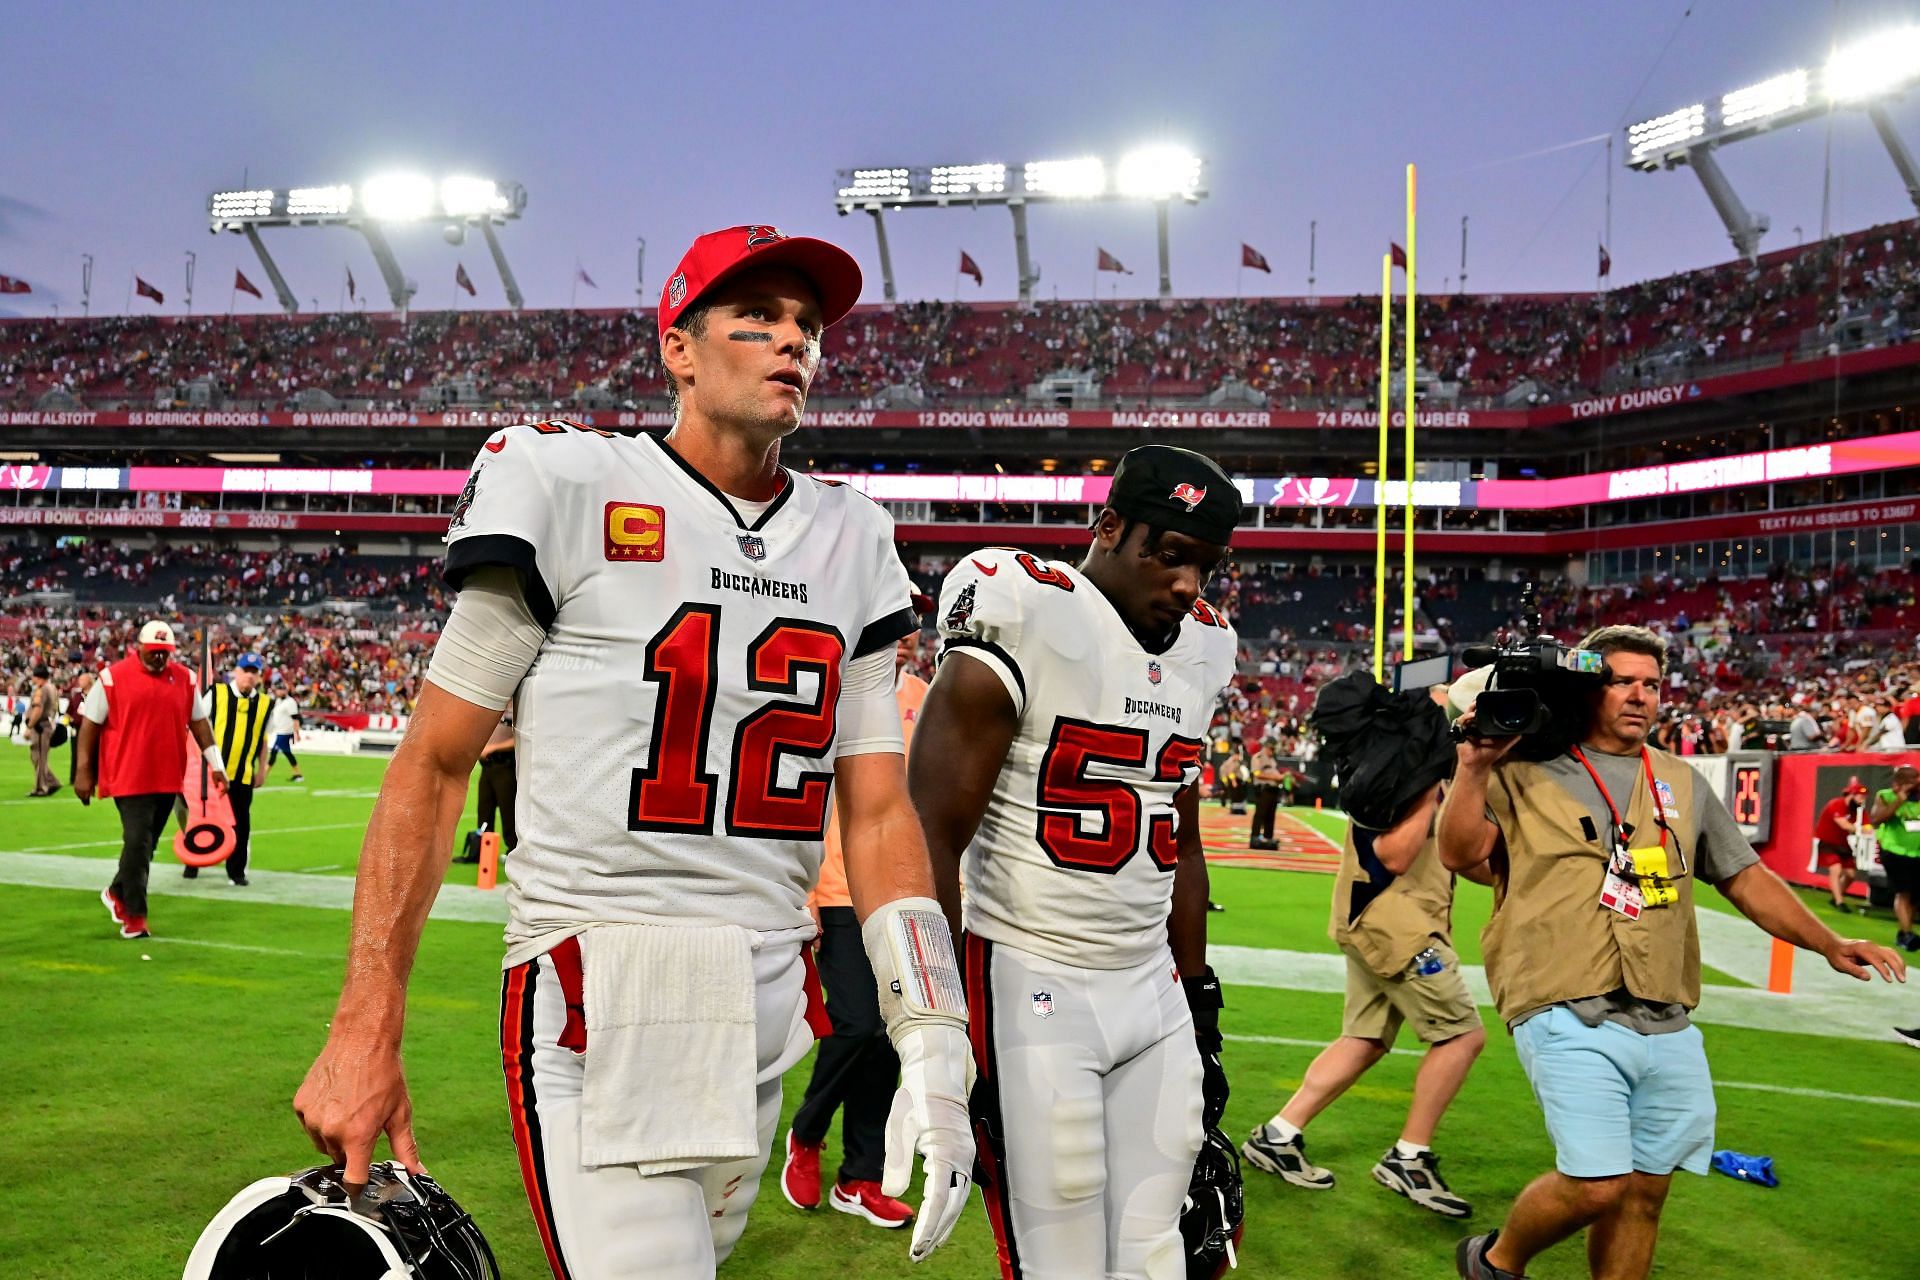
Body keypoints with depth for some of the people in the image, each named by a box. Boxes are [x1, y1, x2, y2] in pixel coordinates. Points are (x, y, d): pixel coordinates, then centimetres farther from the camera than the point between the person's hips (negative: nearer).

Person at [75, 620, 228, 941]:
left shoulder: (185, 679, 7)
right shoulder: (113, 676, -4)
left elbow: (198, 722, 12)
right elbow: (91, 724, 0)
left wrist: (215, 764, 8)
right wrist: (83, 771, 0)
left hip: (168, 778, 4)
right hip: (129, 776, -4)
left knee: (146, 843, 13)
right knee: (137, 843, -7)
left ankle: (118, 892, 35)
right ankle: (134, 915, 4)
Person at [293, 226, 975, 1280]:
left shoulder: (850, 545, 9)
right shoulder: (569, 489, -4)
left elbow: (879, 812, 7)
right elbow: (434, 765, -3)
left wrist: (930, 1044, -2)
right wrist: (364, 1032, -7)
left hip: (771, 1010, 5)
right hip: (597, 997, -5)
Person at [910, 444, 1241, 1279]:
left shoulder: (1196, 655, 9)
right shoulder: (1025, 628, -15)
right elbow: (932, 843, -16)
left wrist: (1201, 1012, 19)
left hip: (1154, 986, 7)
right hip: (1031, 985, -7)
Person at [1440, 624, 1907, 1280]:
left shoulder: (1682, 783, 16)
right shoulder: (1527, 771, 0)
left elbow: (1746, 877, 20)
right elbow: (1460, 853, -9)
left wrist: (1829, 944, 10)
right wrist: (1475, 766, -17)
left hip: (1667, 1028, 6)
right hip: (1570, 1018, -6)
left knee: (1645, 1190, 11)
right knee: (1598, 1185, -13)